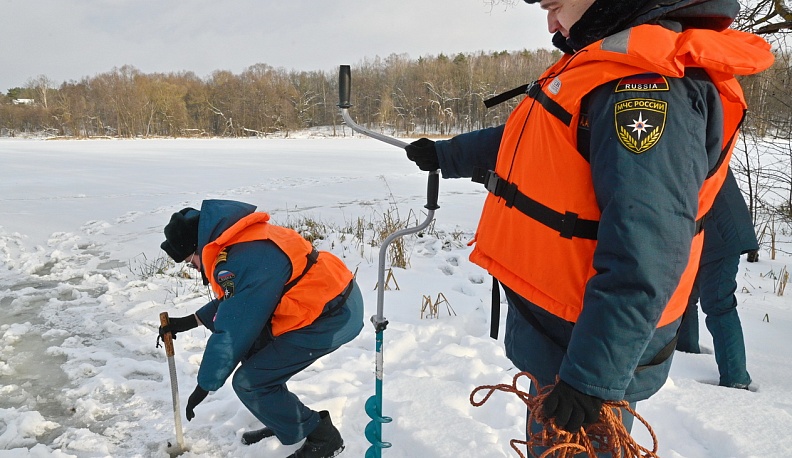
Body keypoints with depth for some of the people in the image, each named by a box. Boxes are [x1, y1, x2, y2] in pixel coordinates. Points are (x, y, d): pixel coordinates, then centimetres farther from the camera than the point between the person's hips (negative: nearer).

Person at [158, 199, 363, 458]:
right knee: (251, 350, 18)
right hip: (330, 298, 10)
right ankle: (282, 422, 32)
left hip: (331, 317, -10)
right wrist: (191, 321, 22)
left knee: (249, 382, -4)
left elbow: (231, 332, -17)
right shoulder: (242, 240, 9)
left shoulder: (241, 262, -23)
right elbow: (235, 301, 23)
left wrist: (204, 386, -3)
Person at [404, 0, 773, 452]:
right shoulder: (609, 67, 10)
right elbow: (526, 147, 23)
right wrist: (447, 155, 31)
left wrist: (592, 374, -29)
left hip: (591, 353, -9)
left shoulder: (650, 87, -24)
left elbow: (642, 254, -31)